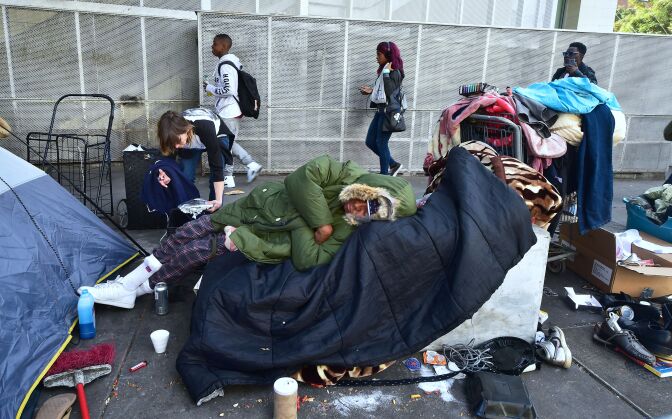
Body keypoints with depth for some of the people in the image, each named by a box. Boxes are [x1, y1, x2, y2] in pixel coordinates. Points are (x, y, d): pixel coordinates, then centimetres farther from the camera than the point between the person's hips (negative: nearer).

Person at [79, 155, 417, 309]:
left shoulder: (344, 231, -17)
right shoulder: (347, 174, -14)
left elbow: (307, 260, -24)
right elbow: (302, 177, -27)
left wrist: (304, 224, -29)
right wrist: (320, 221, -24)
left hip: (261, 241, -3)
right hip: (253, 205, 3)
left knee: (195, 252, -8)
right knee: (185, 234, 1)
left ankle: (133, 290, 14)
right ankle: (127, 284, 23)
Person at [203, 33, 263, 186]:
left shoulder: (225, 65, -19)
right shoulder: (233, 61, 12)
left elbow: (228, 90, -25)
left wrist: (209, 88, -12)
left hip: (227, 112, -10)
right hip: (232, 110, 10)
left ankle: (227, 178, 12)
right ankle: (252, 164, 16)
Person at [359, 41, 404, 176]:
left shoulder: (394, 73, -14)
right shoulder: (384, 71, 11)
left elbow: (390, 93, -27)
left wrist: (386, 73, -25)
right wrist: (371, 90, 10)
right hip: (380, 111, 9)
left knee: (381, 143, -1)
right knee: (370, 141, 12)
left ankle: (384, 175, 13)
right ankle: (393, 164, 23)